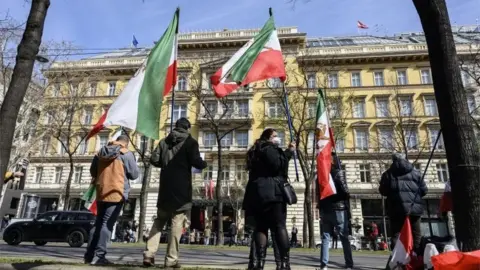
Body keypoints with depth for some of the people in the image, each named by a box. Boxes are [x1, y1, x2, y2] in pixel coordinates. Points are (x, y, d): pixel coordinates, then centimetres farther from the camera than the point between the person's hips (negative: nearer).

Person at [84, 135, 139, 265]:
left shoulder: (101, 151, 12)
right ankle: (98, 255, -8)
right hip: (117, 193, -6)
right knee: (107, 224, -5)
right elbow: (134, 174, -4)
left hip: (101, 192, 6)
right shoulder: (126, 154, -6)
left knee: (98, 223, 13)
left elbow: (92, 171, 18)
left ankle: (89, 255, 15)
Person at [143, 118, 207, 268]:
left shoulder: (164, 141, 12)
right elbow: (196, 162, -11)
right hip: (181, 189, -4)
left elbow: (153, 160, 5)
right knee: (177, 224, -1)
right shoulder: (190, 142, -2)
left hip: (165, 188, 5)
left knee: (159, 221, 15)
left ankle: (149, 255, 8)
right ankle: (171, 260, 1)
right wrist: (204, 164, 10)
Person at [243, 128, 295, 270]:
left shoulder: (256, 151, 28)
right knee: (279, 226, -9)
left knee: (261, 227, 1)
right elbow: (277, 165, -12)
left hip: (257, 194, 7)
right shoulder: (269, 148, 2)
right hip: (271, 193, -7)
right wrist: (288, 152, -4)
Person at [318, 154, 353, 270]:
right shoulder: (339, 172, -8)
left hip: (325, 210, 4)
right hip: (338, 209, -4)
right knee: (344, 238, 5)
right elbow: (345, 190, -12)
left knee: (325, 238, 7)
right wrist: (347, 196, 7)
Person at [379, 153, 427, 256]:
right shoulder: (415, 172, 8)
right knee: (416, 235, 12)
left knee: (396, 235, 1)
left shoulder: (388, 174, 3)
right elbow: (424, 190, 10)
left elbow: (383, 191, 5)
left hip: (397, 208, -2)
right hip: (415, 208, 2)